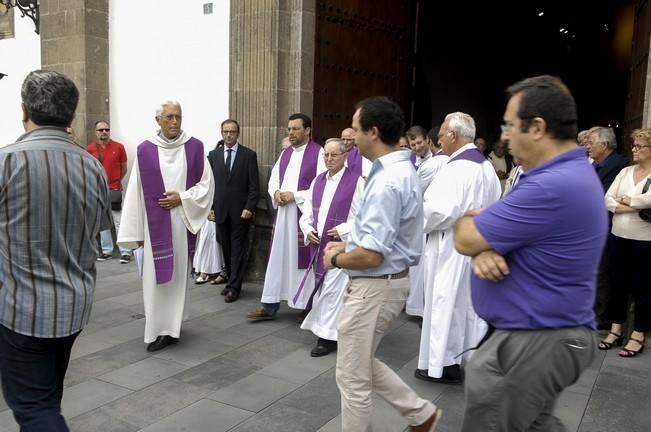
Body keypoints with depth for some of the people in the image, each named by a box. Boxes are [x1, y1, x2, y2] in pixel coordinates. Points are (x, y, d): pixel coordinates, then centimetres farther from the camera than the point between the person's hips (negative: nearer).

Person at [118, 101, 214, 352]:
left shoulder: (195, 147, 1)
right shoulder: (145, 150, -2)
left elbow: (207, 183, 4)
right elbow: (136, 193, 0)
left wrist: (182, 198, -12)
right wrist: (137, 231, -1)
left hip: (184, 222, 1)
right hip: (156, 223, -1)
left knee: (179, 275, 8)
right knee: (156, 277, 1)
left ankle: (171, 328, 20)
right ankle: (159, 329, 12)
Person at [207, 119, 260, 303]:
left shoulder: (249, 155, -1)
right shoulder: (213, 155, 8)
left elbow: (254, 185, -4)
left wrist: (249, 208, -11)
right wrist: (210, 207, 2)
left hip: (240, 211, -3)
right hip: (220, 210, 3)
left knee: (238, 250, 0)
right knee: (226, 249, 8)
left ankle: (234, 287, 5)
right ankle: (232, 281, 20)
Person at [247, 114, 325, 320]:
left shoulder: (319, 153, -8)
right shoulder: (285, 154, 15)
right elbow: (273, 179, 18)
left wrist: (295, 196, -16)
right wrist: (276, 192, -5)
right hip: (283, 214, 7)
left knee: (304, 260, -1)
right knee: (277, 258, 9)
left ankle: (309, 306, 14)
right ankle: (269, 306, 16)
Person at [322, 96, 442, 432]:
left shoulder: (387, 182, -26)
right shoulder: (401, 170, 7)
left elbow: (371, 256, -27)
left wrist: (336, 260, -9)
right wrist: (347, 245, 10)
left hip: (374, 287, -10)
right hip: (386, 280, 10)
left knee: (352, 377, 8)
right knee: (363, 365, 25)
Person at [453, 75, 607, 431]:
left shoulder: (551, 187, -29)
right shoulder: (568, 173, 8)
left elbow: (465, 239, -22)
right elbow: (505, 233, 10)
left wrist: (469, 219, 2)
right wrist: (485, 249, -14)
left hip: (535, 341, -10)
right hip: (545, 333, 10)